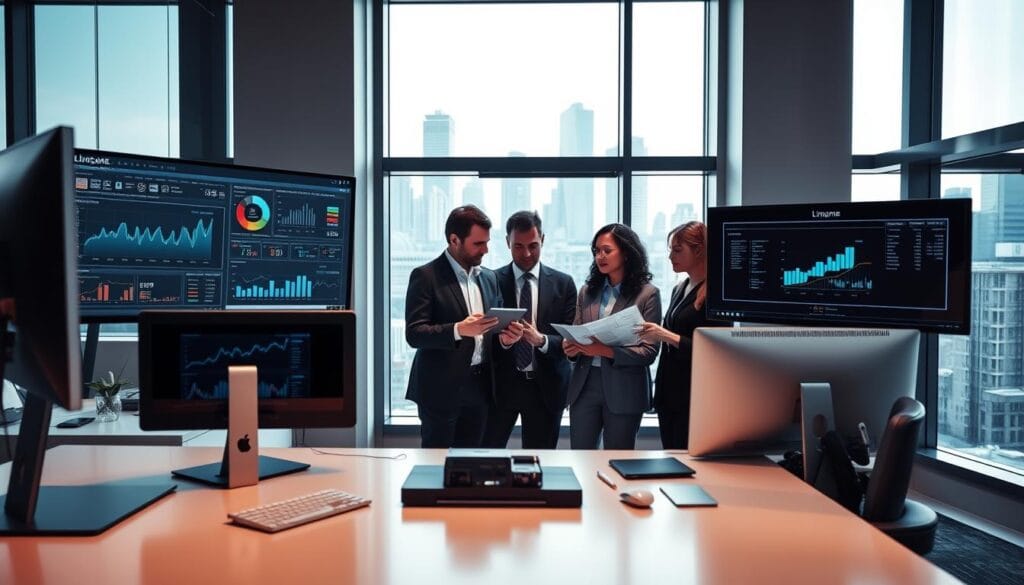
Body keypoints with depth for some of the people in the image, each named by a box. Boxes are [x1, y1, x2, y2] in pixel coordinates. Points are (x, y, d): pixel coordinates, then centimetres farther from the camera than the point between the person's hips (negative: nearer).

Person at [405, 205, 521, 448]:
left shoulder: (488, 278, 12)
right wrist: (458, 330, -28)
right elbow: (414, 334, -14)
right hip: (441, 387, -5)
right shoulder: (426, 276, -8)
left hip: (479, 387, 6)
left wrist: (504, 336, -5)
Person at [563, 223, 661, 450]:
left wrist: (606, 351, -20)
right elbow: (576, 334, 13)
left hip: (624, 389, -3)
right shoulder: (587, 291, 10)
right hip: (585, 384, 4)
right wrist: (571, 347, -11)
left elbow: (649, 351, -8)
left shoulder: (647, 294, -3)